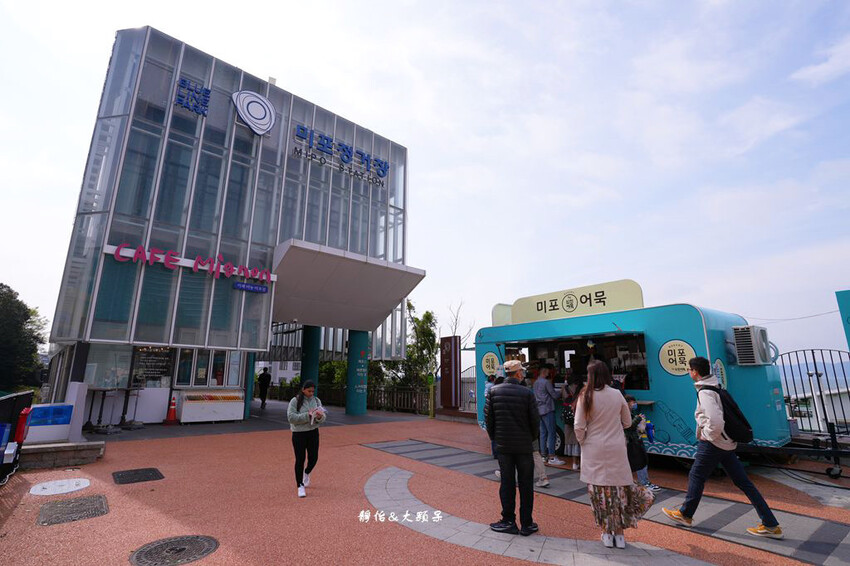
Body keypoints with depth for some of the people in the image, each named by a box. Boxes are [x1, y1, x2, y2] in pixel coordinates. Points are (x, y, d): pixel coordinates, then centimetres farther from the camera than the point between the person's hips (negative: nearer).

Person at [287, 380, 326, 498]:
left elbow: (324, 417, 2)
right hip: (299, 434, -4)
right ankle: (300, 486, 18)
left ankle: (306, 473, 41)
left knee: (313, 457, 9)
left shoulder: (316, 400, 2)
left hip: (313, 432, 4)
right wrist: (307, 415, -26)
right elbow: (291, 417, -18)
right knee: (300, 459, 2)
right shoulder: (295, 401, -10)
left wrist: (320, 416, -22)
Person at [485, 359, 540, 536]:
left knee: (506, 483, 11)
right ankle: (527, 524, 19)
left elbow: (488, 417, -1)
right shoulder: (527, 393, -11)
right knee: (526, 485, 11)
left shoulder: (494, 391, -5)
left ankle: (508, 521, 18)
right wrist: (532, 437, 11)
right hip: (524, 445, -1)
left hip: (503, 445, 2)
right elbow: (535, 420, -7)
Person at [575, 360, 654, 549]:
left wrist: (583, 442, 6)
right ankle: (619, 534, 23)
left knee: (599, 491, 10)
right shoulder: (617, 395, -5)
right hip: (616, 449, 2)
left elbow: (579, 427, -12)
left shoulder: (586, 397, -13)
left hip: (594, 450, -2)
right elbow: (627, 422, 7)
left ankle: (606, 533, 20)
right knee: (619, 489, 14)